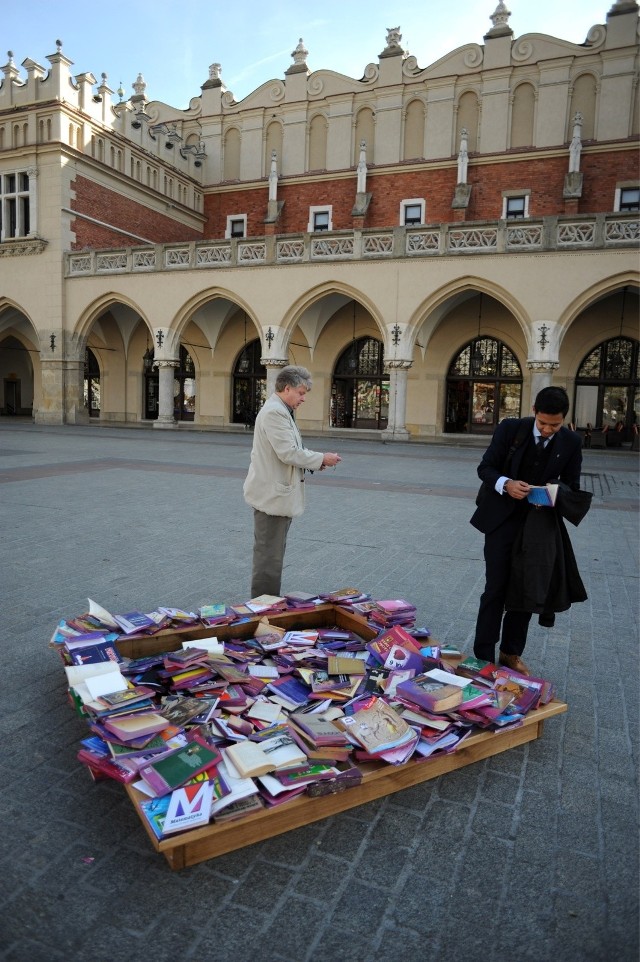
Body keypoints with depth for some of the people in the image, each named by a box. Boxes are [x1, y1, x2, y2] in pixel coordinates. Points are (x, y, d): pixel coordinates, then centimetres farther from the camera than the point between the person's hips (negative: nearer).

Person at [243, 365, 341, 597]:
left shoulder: (279, 410, 16)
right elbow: (289, 452, -24)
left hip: (277, 493, 11)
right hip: (272, 495, -11)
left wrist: (314, 461, 8)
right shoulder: (274, 412, -18)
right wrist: (321, 459, -13)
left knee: (273, 553, 17)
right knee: (269, 555, -3)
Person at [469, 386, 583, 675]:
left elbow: (572, 485, 1)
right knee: (496, 588, -1)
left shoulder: (571, 442, -5)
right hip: (502, 519, -2)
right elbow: (485, 467, -7)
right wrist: (506, 484, -28)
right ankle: (483, 656, 10)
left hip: (539, 523, 3)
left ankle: (511, 652, 28)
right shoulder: (510, 428, -10)